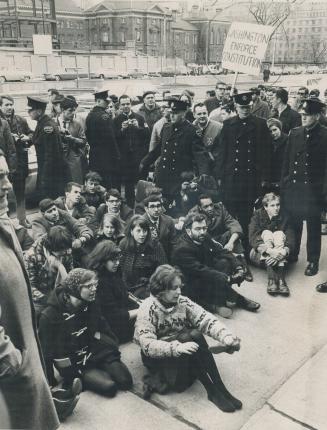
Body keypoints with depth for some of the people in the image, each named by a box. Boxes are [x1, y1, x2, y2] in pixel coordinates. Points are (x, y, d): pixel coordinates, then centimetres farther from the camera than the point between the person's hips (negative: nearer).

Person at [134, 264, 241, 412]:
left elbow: (207, 320, -15)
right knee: (192, 336, -29)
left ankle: (220, 389, -23)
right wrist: (177, 348, -42)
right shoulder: (147, 310, -19)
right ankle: (213, 391, -22)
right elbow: (147, 345, -28)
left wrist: (226, 336, -33)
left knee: (195, 335, -28)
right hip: (157, 356, -4)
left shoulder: (183, 302, -5)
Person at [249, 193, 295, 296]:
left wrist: (284, 252, -36)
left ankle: (281, 278, -41)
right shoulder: (257, 216, -6)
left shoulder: (284, 218, -1)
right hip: (259, 254, -1)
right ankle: (271, 279, -43)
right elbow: (252, 238, -21)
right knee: (266, 233, -26)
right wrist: (269, 251, -39)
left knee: (279, 234, -24)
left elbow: (291, 239, -13)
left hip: (280, 257, 2)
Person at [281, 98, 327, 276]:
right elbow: (287, 161, 9)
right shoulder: (294, 133, 6)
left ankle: (313, 261, 20)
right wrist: (283, 184, 6)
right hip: (293, 188, 4)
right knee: (293, 225, 13)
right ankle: (291, 256, 29)